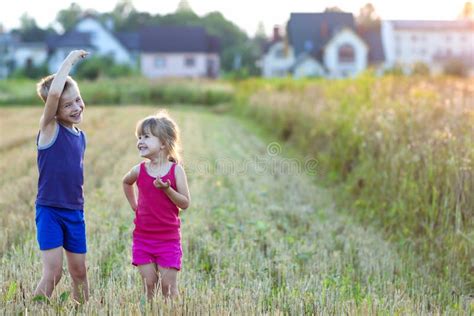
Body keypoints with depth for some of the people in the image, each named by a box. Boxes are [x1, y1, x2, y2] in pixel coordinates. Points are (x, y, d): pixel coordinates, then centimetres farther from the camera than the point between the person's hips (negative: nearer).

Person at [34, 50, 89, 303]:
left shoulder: (81, 136, 10)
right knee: (53, 273, -10)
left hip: (75, 212, 6)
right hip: (49, 210, -6)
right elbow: (54, 92, -26)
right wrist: (70, 60, -18)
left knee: (79, 271, 11)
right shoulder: (49, 128, -8)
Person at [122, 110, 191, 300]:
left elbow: (185, 203, -9)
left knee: (169, 286, 2)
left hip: (168, 239, -3)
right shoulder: (139, 170, 0)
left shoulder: (176, 170, -8)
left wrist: (167, 189, -23)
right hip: (143, 238, 3)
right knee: (148, 285, 7)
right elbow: (126, 182, 24)